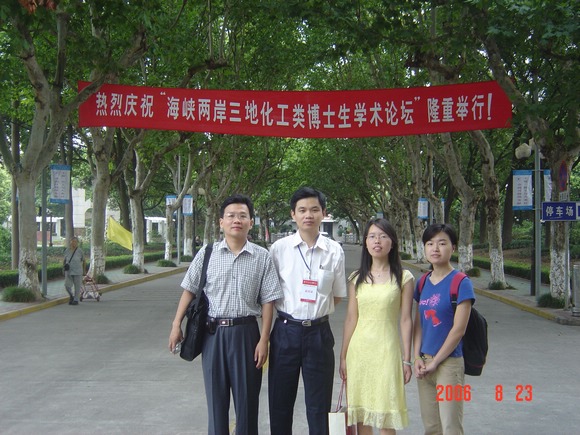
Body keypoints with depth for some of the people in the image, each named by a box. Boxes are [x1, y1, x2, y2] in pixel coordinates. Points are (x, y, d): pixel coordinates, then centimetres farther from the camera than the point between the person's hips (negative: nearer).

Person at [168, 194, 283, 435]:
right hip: (213, 332, 1)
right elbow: (189, 290, 7)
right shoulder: (207, 254, 1)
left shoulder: (262, 257, -2)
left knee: (247, 398, 8)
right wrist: (176, 324, 2)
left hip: (245, 333, -1)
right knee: (216, 398, 10)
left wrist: (263, 340, -6)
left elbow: (267, 301, -1)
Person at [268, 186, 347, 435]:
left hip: (318, 333, 0)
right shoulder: (279, 248, -3)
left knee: (319, 405, 9)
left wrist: (316, 311, 1)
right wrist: (289, 311, -1)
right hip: (286, 331, 0)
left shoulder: (334, 251, -1)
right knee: (280, 402, 11)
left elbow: (338, 295, 9)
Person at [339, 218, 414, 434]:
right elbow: (351, 319, 7)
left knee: (386, 416, 1)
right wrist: (343, 356, 6)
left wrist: (406, 359, -3)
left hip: (387, 350, -3)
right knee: (361, 414, 9)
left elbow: (405, 320, -2)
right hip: (359, 350, 3)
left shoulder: (403, 278, -2)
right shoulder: (357, 278, 6)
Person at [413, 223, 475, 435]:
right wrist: (418, 358, -2)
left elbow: (458, 329, -14)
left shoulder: (461, 283, -11)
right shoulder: (423, 282, 8)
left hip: (449, 363, -6)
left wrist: (435, 362, -11)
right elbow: (418, 323, 10)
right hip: (425, 363, 6)